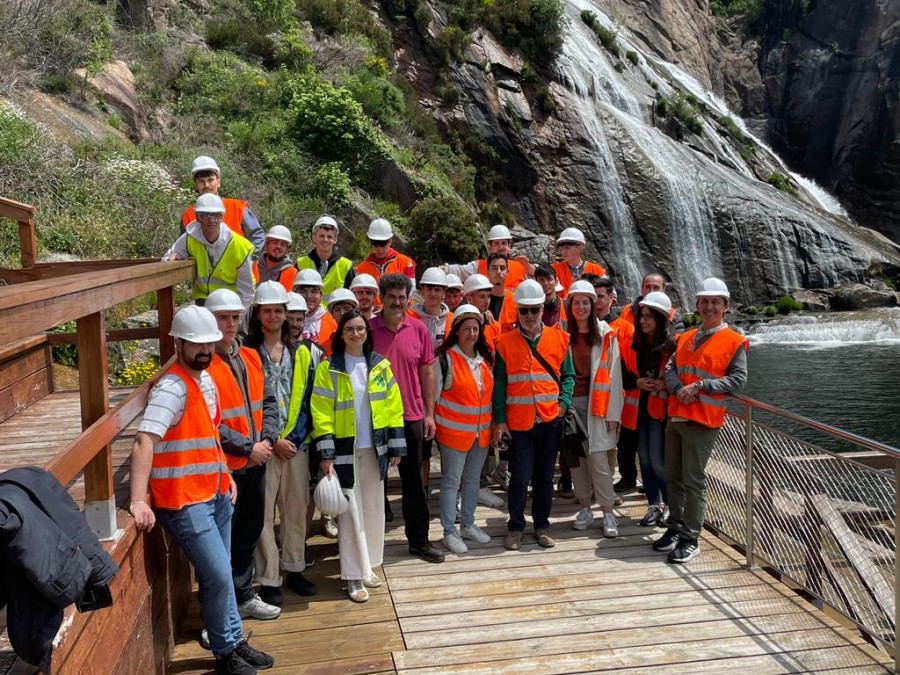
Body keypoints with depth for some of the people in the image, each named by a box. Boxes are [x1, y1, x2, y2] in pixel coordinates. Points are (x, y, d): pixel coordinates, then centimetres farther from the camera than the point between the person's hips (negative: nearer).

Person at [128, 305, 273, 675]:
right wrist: (138, 500, -37)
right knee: (219, 575, -5)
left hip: (217, 494, 8)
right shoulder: (172, 388, -19)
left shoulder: (206, 378, 9)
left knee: (219, 574, 17)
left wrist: (225, 473, 17)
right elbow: (144, 442, -30)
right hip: (185, 502, -8)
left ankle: (234, 642, 31)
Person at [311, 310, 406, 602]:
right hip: (345, 450, -4)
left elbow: (393, 407, 6)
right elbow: (321, 413, -9)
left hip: (374, 449, 4)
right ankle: (355, 576, 9)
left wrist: (396, 446, 3)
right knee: (350, 511, 0)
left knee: (374, 508, 11)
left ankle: (368, 564, 27)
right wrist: (326, 454, -14)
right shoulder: (328, 367, -6)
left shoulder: (380, 364, 5)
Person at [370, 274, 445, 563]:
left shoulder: (418, 329, 0)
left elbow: (426, 371, 6)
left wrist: (429, 413, 4)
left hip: (411, 416, 2)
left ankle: (419, 540, 22)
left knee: (413, 481, 10)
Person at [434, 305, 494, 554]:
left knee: (473, 479, 16)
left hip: (481, 431, 6)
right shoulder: (446, 358, -12)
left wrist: (494, 424, 15)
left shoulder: (485, 358, 8)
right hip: (454, 431, -6)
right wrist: (433, 422, -8)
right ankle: (449, 532, 10)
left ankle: (468, 525, 30)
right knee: (452, 481, 1)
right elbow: (434, 393, -9)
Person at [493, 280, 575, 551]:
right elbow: (499, 384, 0)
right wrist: (499, 420, -4)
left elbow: (568, 375, 10)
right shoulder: (505, 342, -1)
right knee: (520, 477, -1)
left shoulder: (559, 339, 3)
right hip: (518, 422, -2)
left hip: (550, 420, 2)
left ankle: (542, 525, 26)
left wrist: (564, 403, -5)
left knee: (545, 476, 12)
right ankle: (516, 527, 17)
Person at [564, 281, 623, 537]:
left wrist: (613, 412, -5)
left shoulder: (606, 334, 0)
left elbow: (613, 374, -2)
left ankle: (608, 512, 5)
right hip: (570, 402, 3)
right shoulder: (563, 334, 7)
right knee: (576, 458, 6)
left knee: (598, 459, -6)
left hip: (597, 404, -3)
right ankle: (585, 508, 19)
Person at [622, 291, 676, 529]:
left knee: (658, 460, -5)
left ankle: (670, 506, 14)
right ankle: (654, 505, 23)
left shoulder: (672, 346, -10)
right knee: (644, 458, 11)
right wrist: (638, 382, -10)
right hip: (638, 409, 5)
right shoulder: (631, 345, 4)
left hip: (660, 409, -5)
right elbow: (623, 376, 7)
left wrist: (665, 384, -20)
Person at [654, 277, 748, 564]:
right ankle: (675, 528, 26)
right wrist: (679, 389, -12)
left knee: (693, 481, -3)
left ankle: (690, 539, 6)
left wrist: (700, 386, -17)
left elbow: (738, 379, -9)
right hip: (676, 416, 6)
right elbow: (670, 368, 9)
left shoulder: (734, 341, -2)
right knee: (673, 476, 13)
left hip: (702, 421, -6)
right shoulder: (685, 338, 16)